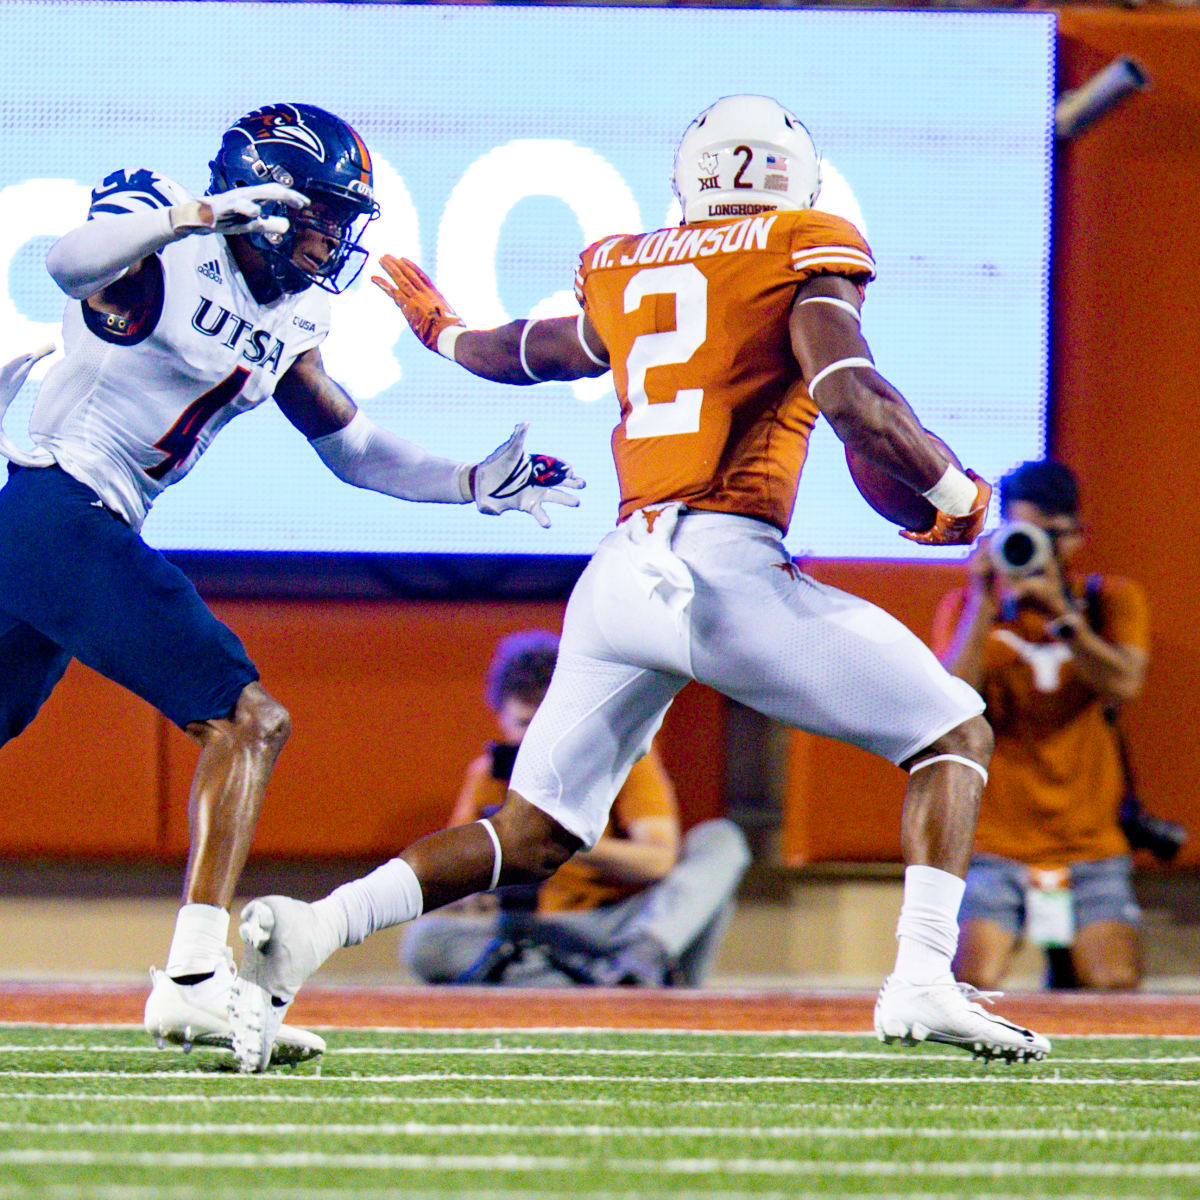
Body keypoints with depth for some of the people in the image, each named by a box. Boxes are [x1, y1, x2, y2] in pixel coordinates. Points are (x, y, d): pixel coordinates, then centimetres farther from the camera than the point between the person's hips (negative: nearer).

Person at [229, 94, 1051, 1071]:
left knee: (531, 837, 14)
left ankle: (315, 926, -5)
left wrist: (444, 333, 61)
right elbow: (848, 391, -11)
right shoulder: (807, 254, 5)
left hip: (623, 573, 5)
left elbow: (523, 354, 39)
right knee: (956, 736, 9)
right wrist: (957, 493, 3)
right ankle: (921, 981, -8)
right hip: (728, 565, -5)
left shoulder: (626, 271, 21)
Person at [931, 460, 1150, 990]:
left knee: (1116, 985, -18)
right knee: (973, 986, -20)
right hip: (994, 841, -1)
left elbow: (1124, 684, -11)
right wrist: (984, 605, -18)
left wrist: (1061, 612, -22)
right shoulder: (965, 606, 5)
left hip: (1091, 842, 1)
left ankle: (1065, 961, 14)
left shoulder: (1112, 600, 8)